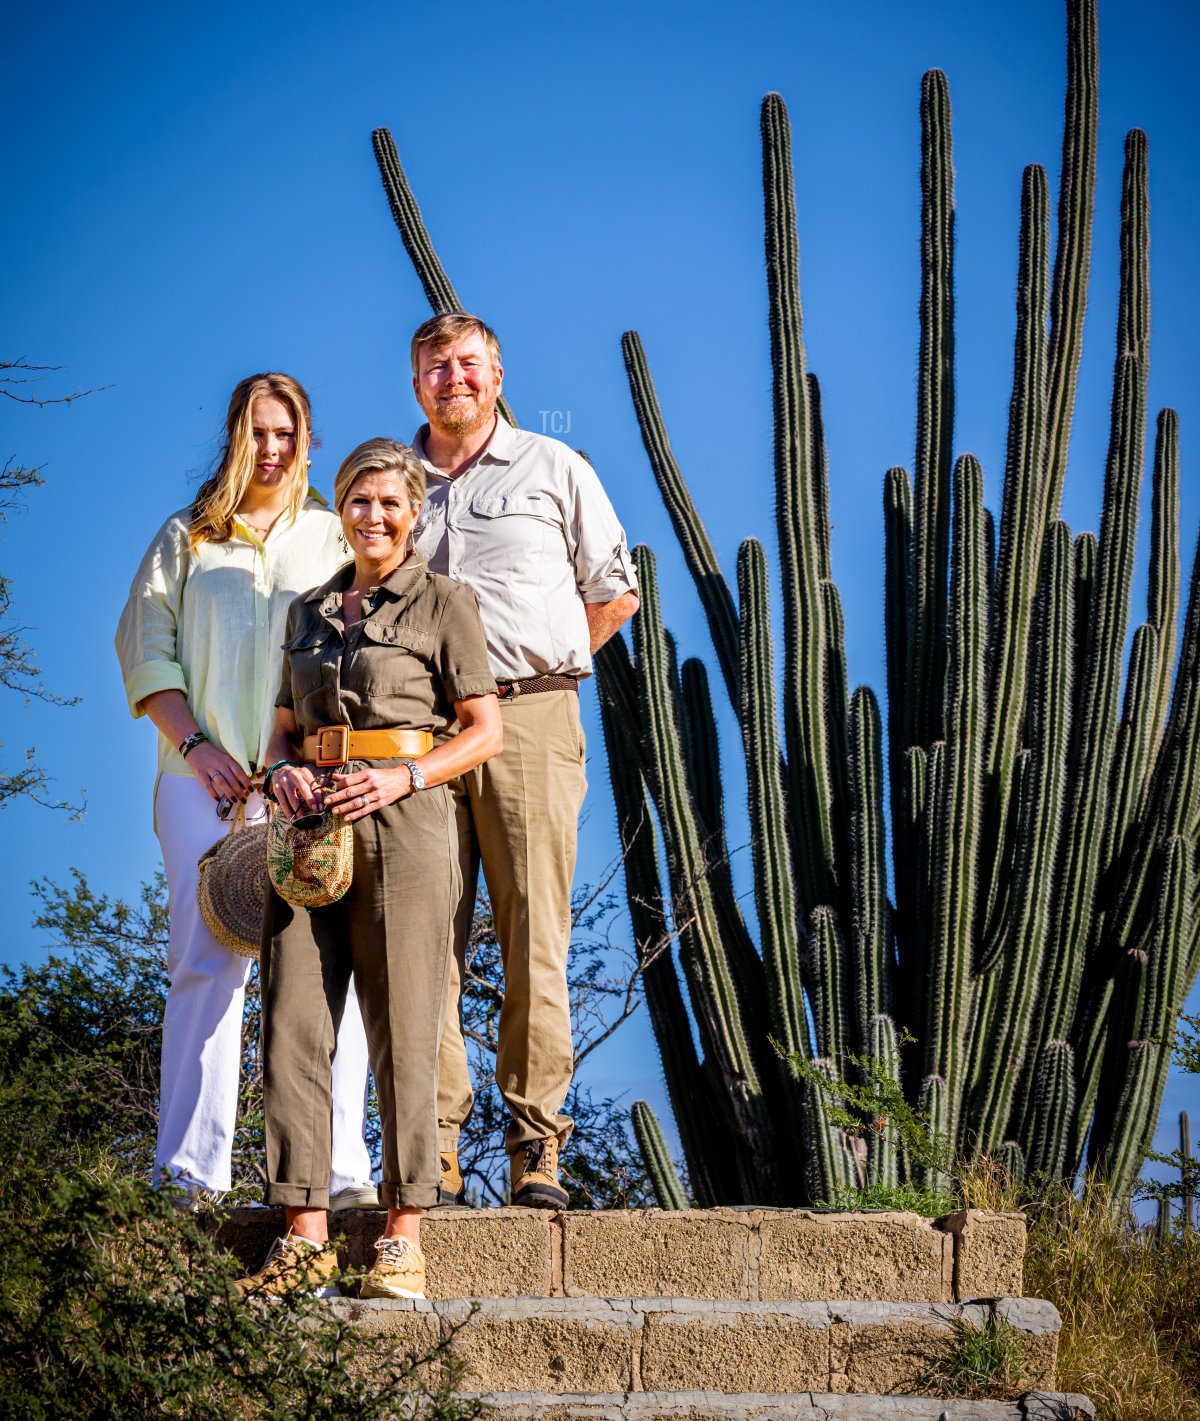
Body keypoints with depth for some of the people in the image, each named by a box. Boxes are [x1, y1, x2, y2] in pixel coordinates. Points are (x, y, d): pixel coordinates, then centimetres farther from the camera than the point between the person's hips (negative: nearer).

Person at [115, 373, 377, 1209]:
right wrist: (194, 745, -4)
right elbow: (145, 645, 10)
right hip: (207, 774, 0)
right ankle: (190, 1171, -8)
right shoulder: (186, 539, 18)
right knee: (207, 962, -8)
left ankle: (340, 1169, -13)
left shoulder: (335, 540, 17)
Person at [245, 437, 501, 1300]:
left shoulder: (444, 603, 3)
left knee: (403, 1028, -5)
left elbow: (485, 731, 0)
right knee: (294, 1021, -2)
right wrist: (285, 771, 0)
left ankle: (405, 1236, 0)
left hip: (404, 819, -5)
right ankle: (305, 1232, 2)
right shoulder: (311, 611, 18)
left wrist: (402, 777, -13)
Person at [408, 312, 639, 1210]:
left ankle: (536, 1144, -3)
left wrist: (533, 667, 7)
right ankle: (434, 1145, -1)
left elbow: (615, 593, 14)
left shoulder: (555, 470, 11)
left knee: (535, 939, -5)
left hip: (529, 722, -2)